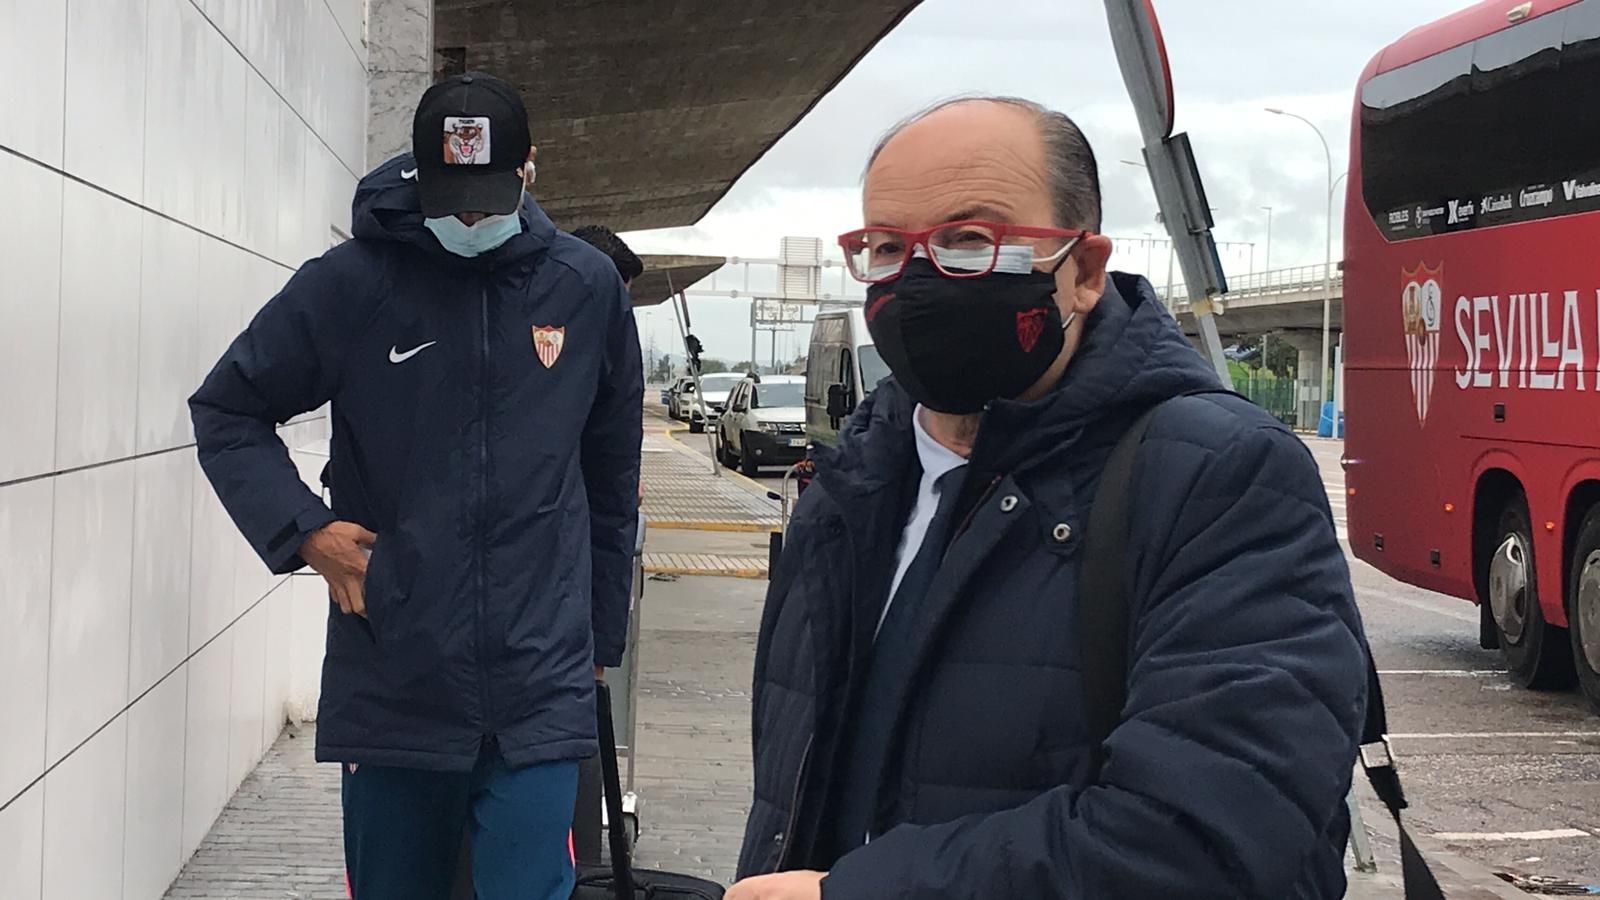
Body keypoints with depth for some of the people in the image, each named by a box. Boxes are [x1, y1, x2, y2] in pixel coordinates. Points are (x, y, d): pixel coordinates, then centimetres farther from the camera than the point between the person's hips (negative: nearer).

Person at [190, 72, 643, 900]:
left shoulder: (588, 288, 1)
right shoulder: (351, 283, -5)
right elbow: (226, 412, 6)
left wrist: (600, 636, 15)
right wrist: (304, 530, -8)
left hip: (540, 693, 0)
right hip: (389, 685, 0)